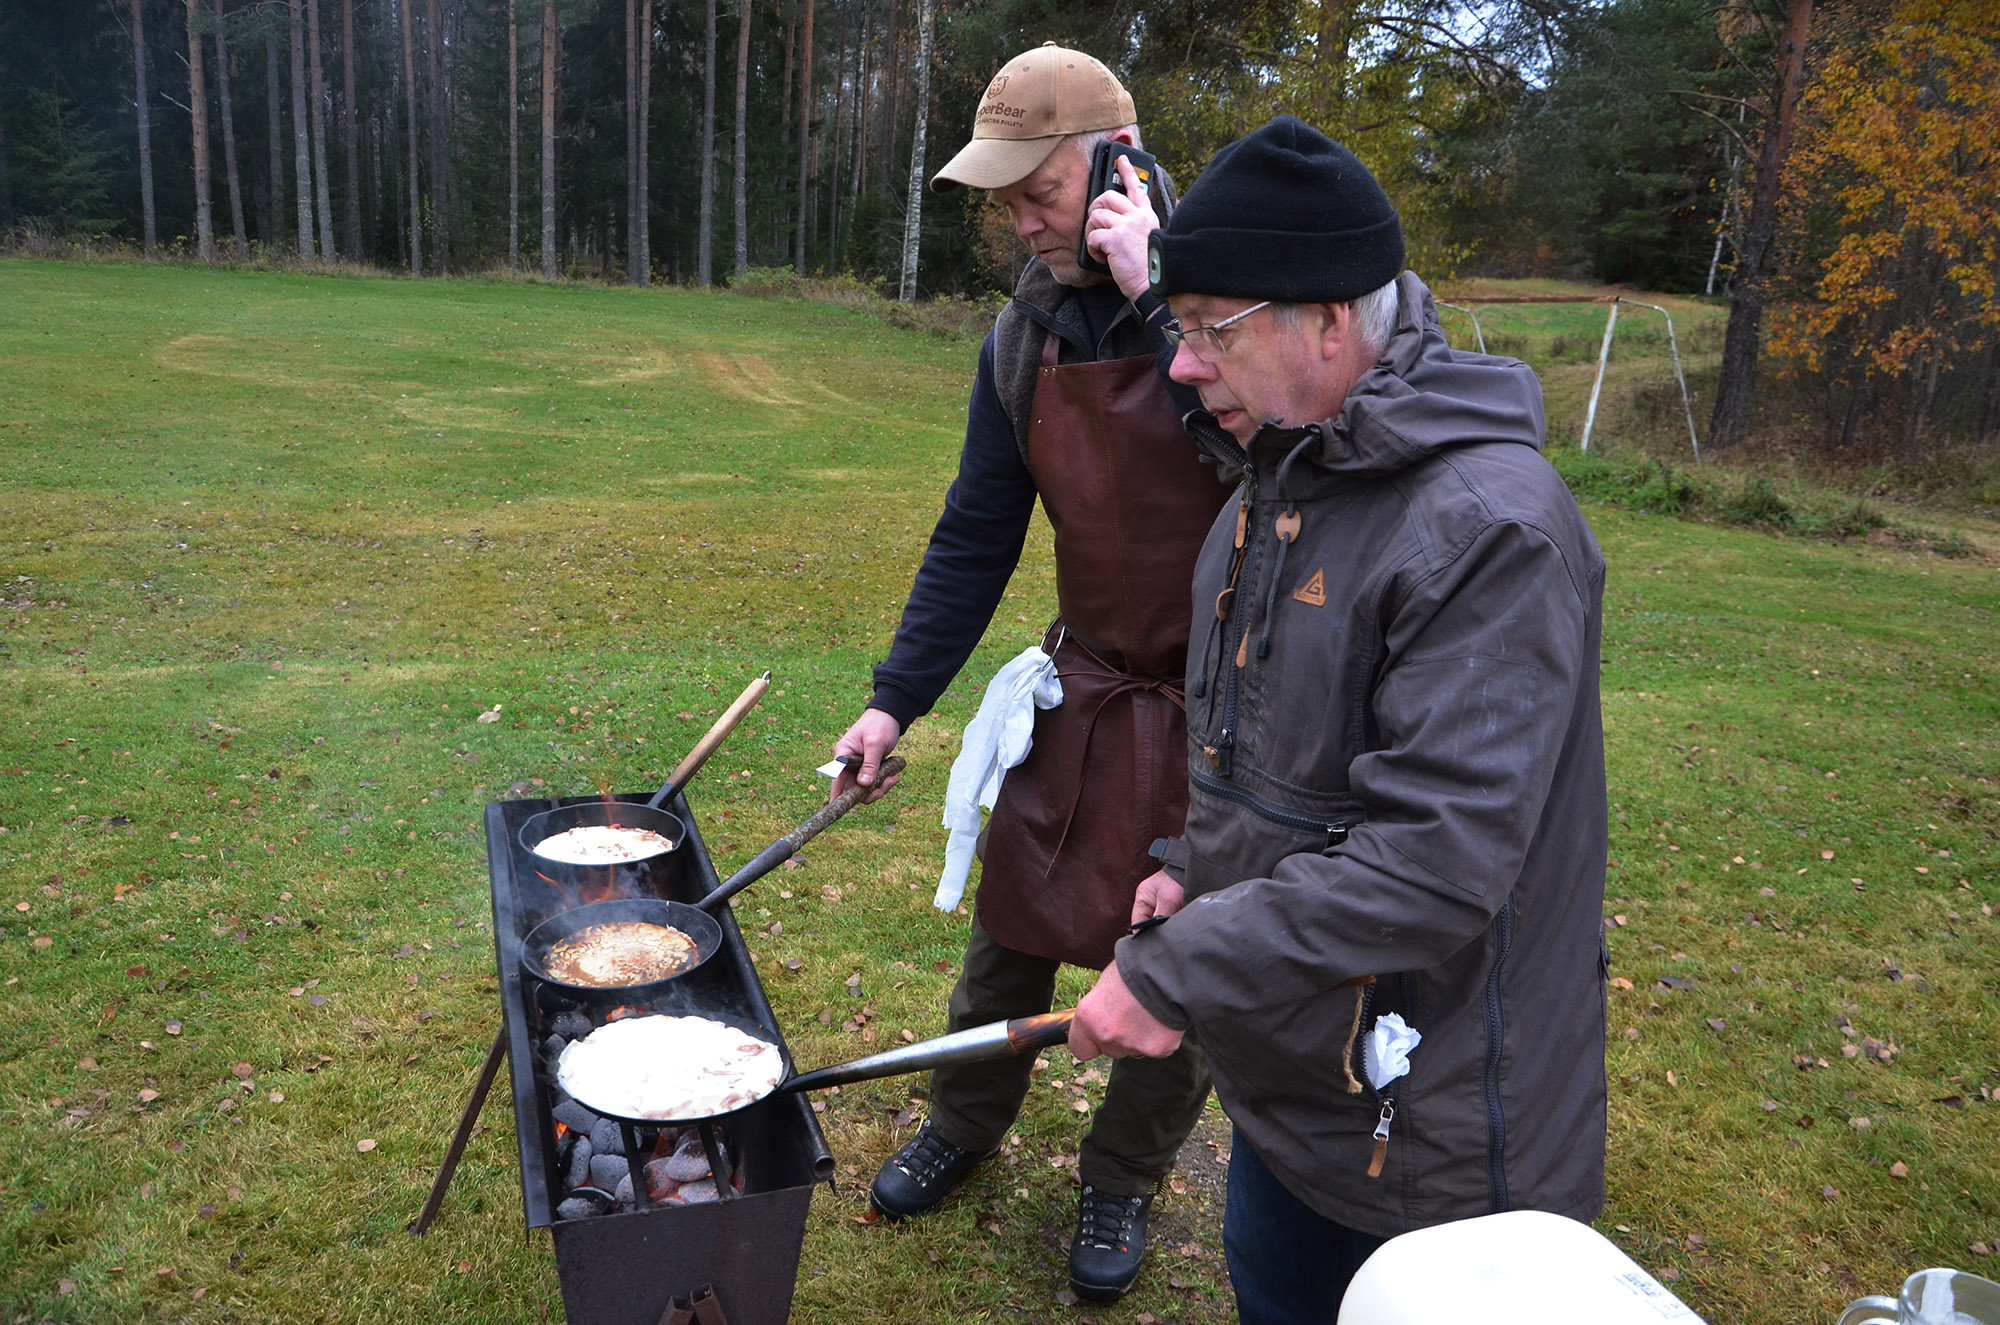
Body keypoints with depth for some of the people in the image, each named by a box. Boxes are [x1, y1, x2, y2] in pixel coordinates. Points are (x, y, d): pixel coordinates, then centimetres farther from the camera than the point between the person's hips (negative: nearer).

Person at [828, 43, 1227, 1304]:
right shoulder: (1025, 335, 0)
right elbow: (976, 537, 4)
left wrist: (1159, 292, -29)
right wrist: (896, 701, 1)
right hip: (1090, 681, 4)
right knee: (1015, 921, 15)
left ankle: (1125, 1182, 34)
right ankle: (965, 1125, 41)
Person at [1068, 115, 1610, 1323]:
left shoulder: (1490, 524, -27)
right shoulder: (1278, 478, 3)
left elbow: (1437, 858, -31)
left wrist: (1177, 973, -27)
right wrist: (1198, 867, 4)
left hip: (1431, 1120, -8)